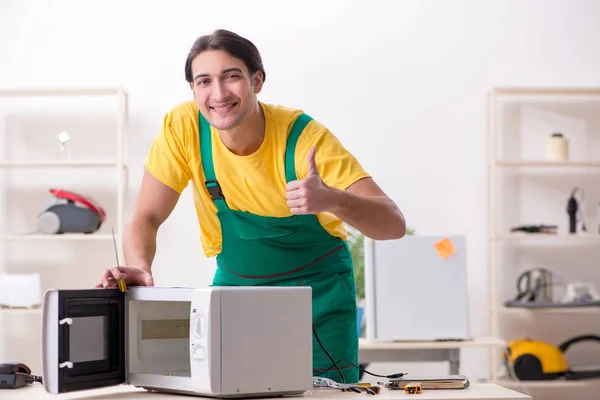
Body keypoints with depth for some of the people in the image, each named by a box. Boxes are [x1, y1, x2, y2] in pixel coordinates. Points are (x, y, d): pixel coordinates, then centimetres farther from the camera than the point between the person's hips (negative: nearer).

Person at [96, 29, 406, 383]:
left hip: (318, 285, -2)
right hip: (236, 284, 2)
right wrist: (139, 269, -31)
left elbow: (394, 224, -29)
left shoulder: (303, 136, -24)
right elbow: (146, 218, -9)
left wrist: (331, 200, -50)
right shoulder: (183, 127, -17)